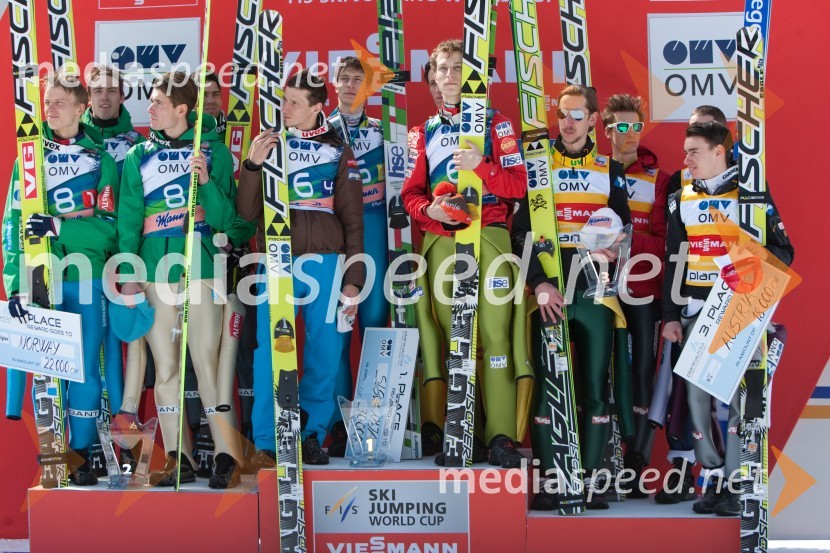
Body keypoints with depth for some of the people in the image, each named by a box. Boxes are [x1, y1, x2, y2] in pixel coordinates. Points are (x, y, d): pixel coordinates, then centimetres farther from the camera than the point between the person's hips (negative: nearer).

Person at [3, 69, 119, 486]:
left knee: (85, 365, 2)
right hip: (39, 276, 0)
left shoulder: (102, 157, 5)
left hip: (86, 278, 0)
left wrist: (57, 225, -18)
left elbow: (108, 226, -3)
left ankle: (80, 454, 10)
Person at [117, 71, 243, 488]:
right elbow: (129, 219, 6)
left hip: (201, 269, -3)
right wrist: (128, 275, -4)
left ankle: (228, 456, 0)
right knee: (165, 368, 4)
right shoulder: (139, 156, 11)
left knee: (207, 365, -6)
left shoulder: (213, 150, 4)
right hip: (155, 273, 3)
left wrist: (207, 181, -16)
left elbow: (225, 218, 0)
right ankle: (179, 459, 10)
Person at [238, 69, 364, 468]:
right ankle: (265, 443, -2)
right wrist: (252, 165, -9)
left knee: (325, 352, 1)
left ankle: (313, 435, 13)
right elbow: (248, 212, 6)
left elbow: (352, 219, 8)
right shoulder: (268, 144, 13)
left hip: (324, 261, 0)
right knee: (269, 352, -7)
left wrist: (353, 280, 2)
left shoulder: (338, 151, 10)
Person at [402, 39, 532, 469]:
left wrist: (481, 166, -15)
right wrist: (428, 209, -7)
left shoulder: (495, 124, 10)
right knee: (451, 335, 1)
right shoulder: (423, 133, 20)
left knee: (495, 332, -11)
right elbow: (411, 192, 14)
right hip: (440, 240, 3)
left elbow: (518, 184, 1)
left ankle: (501, 436, -11)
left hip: (489, 236, -3)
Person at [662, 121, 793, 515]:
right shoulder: (681, 201, 11)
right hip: (695, 311, 4)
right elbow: (672, 262, 13)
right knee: (697, 392, 3)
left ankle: (734, 482, 0)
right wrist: (670, 316, 8)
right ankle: (712, 476, 12)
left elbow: (782, 252, 1)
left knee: (739, 393, -6)